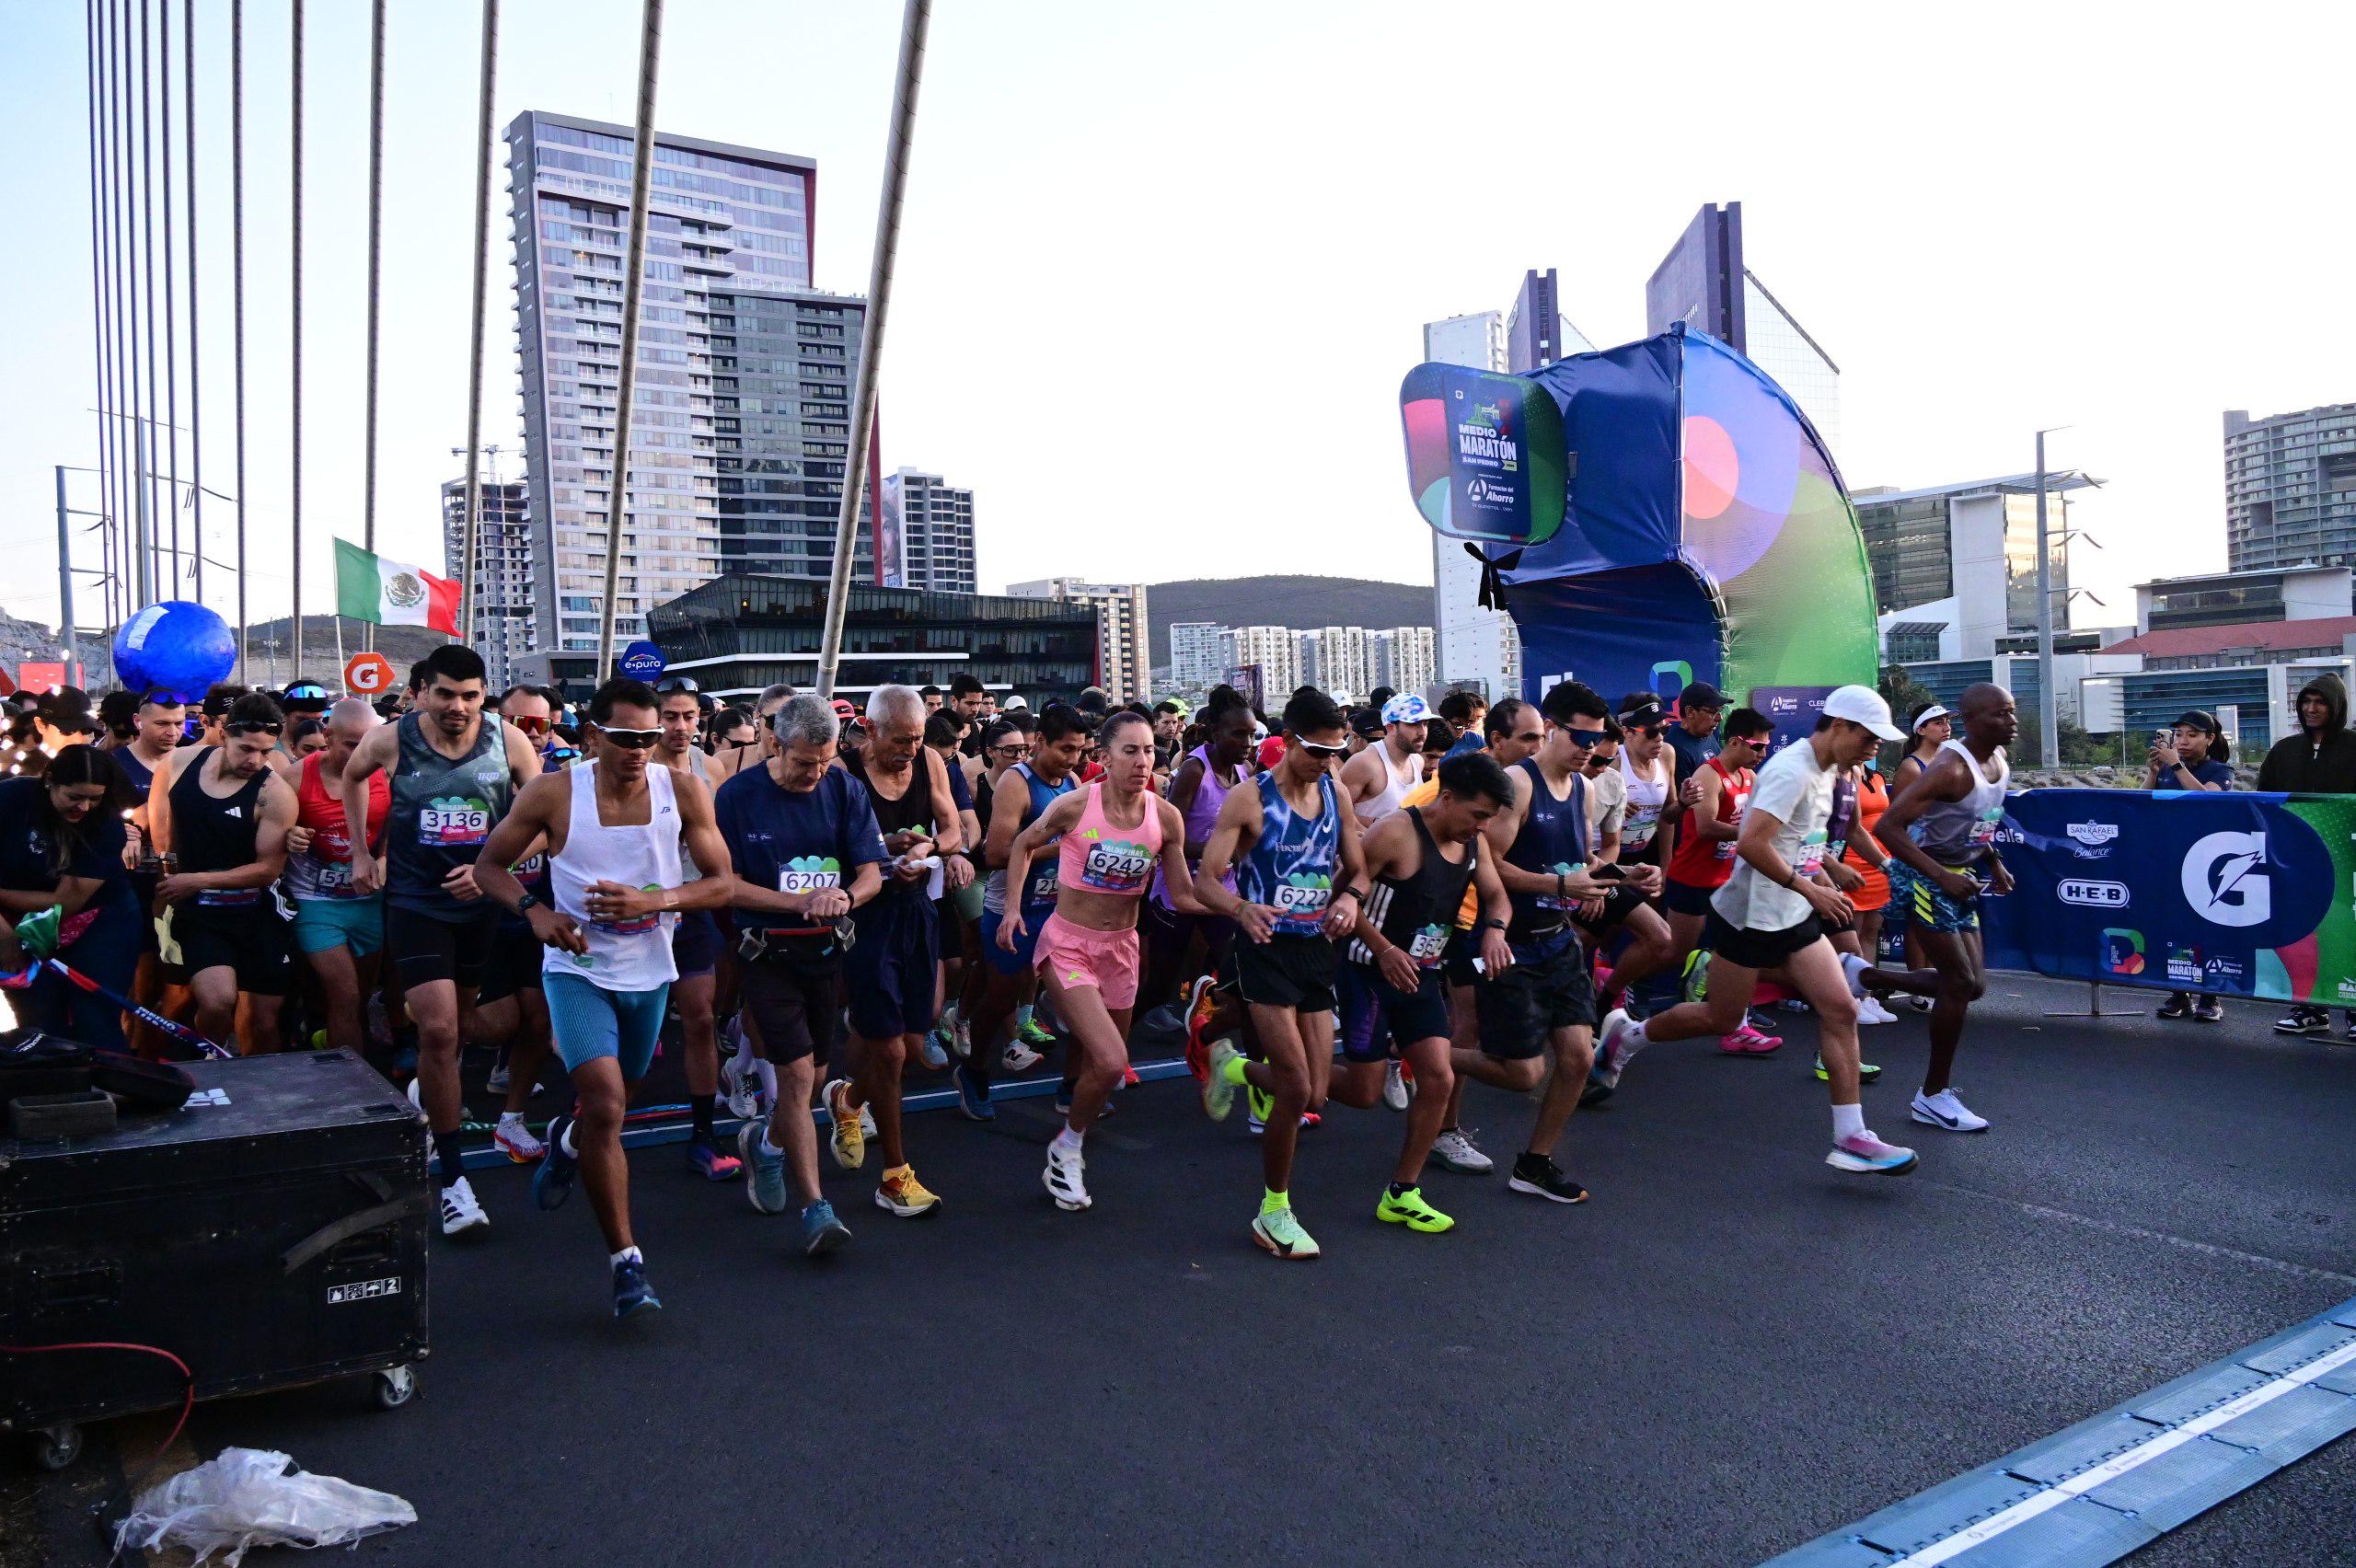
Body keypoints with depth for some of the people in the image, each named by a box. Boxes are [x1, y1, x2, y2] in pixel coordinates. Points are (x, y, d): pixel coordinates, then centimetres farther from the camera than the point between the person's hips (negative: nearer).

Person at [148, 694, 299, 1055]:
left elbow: (268, 869, -12)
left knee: (263, 1021, 6)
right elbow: (161, 814, 18)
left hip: (256, 916, -1)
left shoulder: (274, 794, -13)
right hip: (197, 914, 1)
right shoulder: (181, 762, -2)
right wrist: (167, 862, 15)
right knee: (218, 1001, -23)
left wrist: (197, 880, -15)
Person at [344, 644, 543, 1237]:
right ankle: (453, 1177, -7)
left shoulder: (509, 742, -9)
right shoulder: (392, 740, -8)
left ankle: (429, 1092, 53)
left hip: (482, 901, 2)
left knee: (456, 1020, 19)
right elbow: (352, 776, 15)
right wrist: (361, 854, 13)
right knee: (438, 1028, -14)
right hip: (415, 901, -2)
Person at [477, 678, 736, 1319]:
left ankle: (567, 1141, 61)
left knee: (615, 1099, 23)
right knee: (606, 1104, -18)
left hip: (650, 972, 3)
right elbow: (489, 865, 0)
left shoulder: (683, 791, -8)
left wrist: (652, 899, -24)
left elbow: (722, 882, -7)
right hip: (579, 968, -3)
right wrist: (535, 911, -19)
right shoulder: (553, 794, -11)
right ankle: (625, 1260, -6)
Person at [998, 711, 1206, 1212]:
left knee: (1103, 1065, 12)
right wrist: (1012, 907, -4)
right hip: (1067, 945, -4)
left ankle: (1069, 1153, 37)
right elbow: (1024, 844, 4)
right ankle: (1066, 1149, 7)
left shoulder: (1166, 818, -6)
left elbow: (1185, 896, 0)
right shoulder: (1075, 806, -15)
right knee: (1110, 1062, -19)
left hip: (1121, 947, 4)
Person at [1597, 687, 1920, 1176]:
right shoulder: (1792, 770, -21)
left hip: (1795, 916, 9)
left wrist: (1820, 875, 14)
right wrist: (1809, 890, -24)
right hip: (1749, 916, -9)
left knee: (1841, 1010, -2)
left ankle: (1850, 1138, 2)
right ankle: (1626, 1035, 29)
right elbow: (1751, 844, -30)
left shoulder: (1825, 771, 10)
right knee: (1720, 1020, 5)